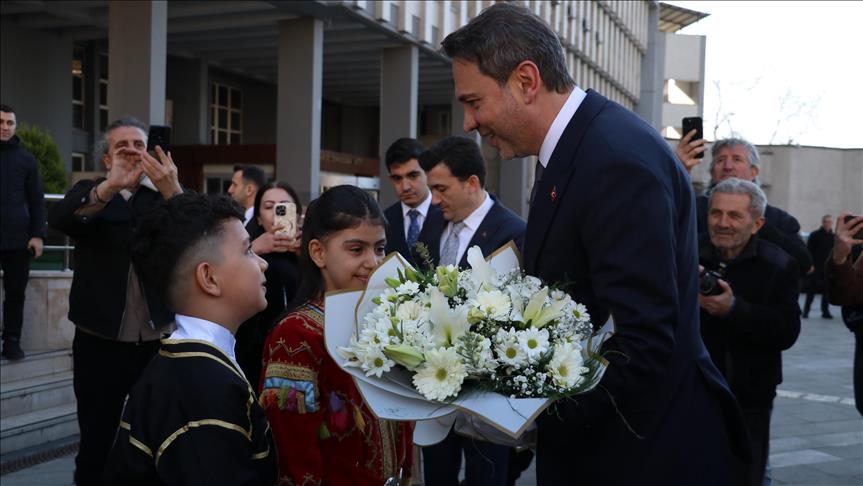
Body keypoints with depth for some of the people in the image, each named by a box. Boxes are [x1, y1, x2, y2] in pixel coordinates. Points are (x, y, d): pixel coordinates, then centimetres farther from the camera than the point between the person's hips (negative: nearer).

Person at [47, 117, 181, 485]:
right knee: (96, 441, 7)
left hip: (157, 338, 0)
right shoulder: (90, 192, 5)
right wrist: (111, 186, -33)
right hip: (99, 340, 0)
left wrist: (173, 191, -31)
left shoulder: (166, 194, 5)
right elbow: (58, 219, -17)